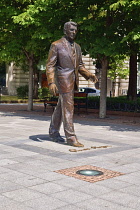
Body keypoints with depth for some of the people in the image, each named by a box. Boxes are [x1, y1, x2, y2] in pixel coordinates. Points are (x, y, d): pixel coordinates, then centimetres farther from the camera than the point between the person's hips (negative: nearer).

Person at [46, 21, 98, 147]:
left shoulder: (77, 47, 15)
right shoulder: (56, 45, -5)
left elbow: (80, 65, 20)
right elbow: (50, 65, -8)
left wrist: (89, 75, 2)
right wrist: (51, 82, -19)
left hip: (73, 81, 7)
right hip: (63, 80, -7)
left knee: (61, 107, 14)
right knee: (68, 108, -10)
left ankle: (53, 133, 25)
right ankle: (71, 137, -7)